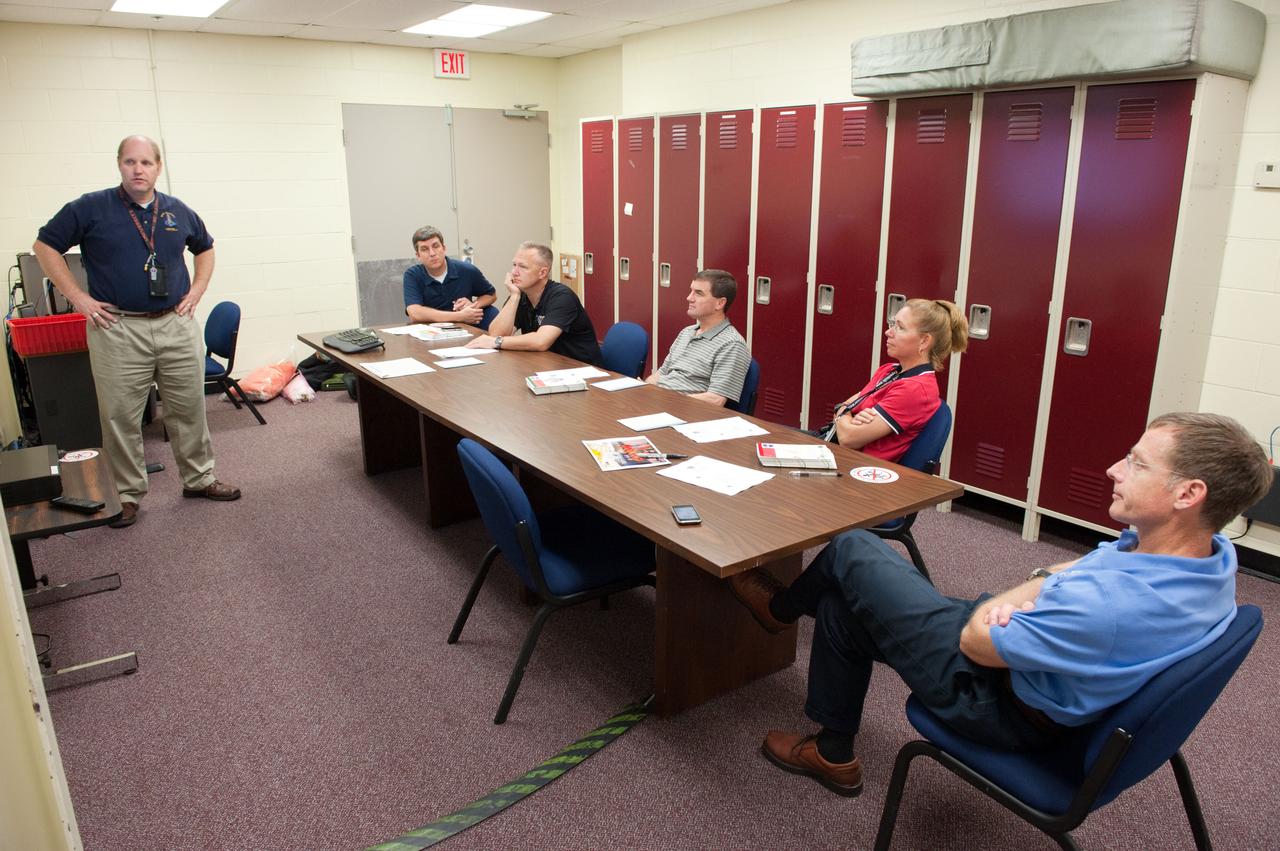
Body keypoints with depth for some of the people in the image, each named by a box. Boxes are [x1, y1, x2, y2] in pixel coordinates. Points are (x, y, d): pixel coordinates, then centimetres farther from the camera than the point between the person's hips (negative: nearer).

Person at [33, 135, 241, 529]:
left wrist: (196, 291, 12)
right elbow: (46, 246, 3)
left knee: (189, 408, 10)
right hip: (118, 330, -3)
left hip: (177, 325, 3)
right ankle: (127, 493, 16)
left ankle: (199, 478, 24)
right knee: (121, 417, 3)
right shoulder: (91, 208, -2)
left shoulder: (178, 212, 8)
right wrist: (78, 296, -4)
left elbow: (205, 248, 24)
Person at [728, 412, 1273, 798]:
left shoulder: (1115, 606, -40)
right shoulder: (1211, 549, -11)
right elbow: (1084, 568, 5)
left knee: (850, 552, -1)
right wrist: (1028, 589, -14)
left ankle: (781, 607, 31)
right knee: (841, 606, 16)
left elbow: (976, 642, -26)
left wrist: (1000, 603, -7)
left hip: (1007, 705, -8)